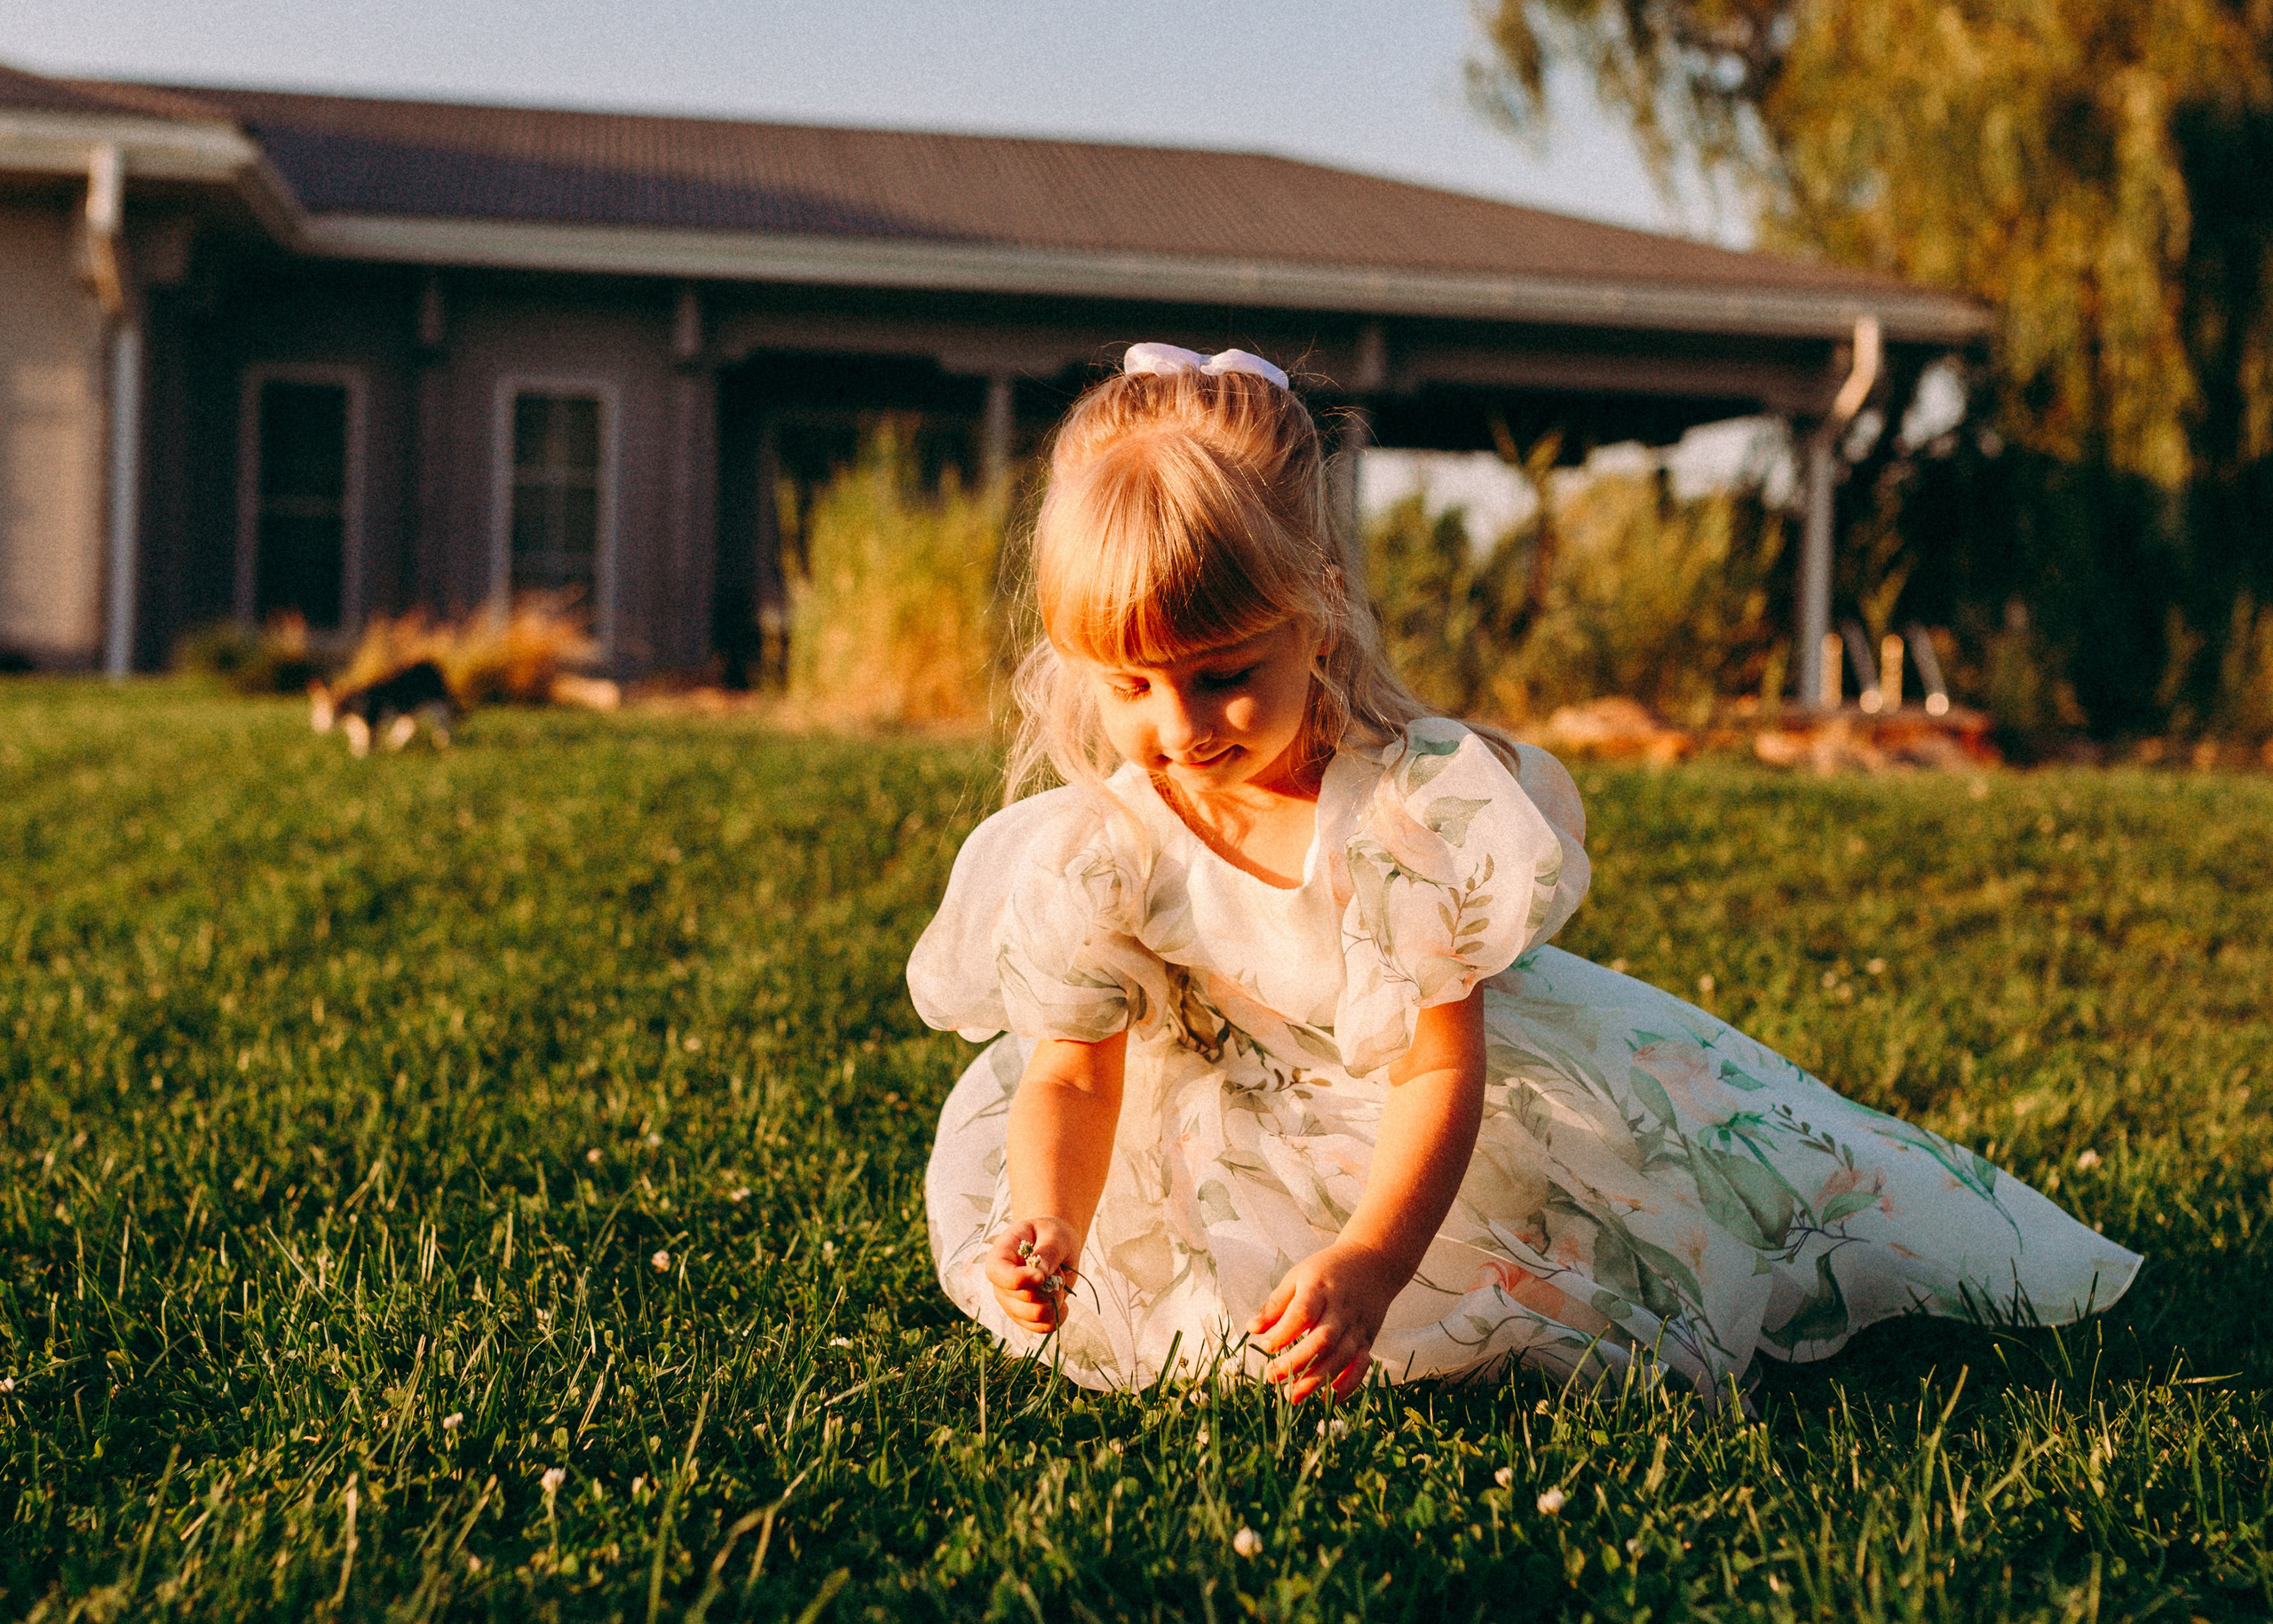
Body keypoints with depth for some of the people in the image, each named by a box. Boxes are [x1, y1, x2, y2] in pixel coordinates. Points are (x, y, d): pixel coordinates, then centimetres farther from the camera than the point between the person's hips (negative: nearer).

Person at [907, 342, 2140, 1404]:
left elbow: (1438, 1069, -30)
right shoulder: (1091, 849, -23)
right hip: (1229, 1106, 2)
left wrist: (1370, 1265, -44)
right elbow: (1074, 1077, -18)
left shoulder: (1414, 804, -30)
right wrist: (1049, 1231, -40)